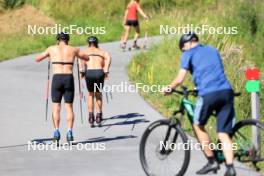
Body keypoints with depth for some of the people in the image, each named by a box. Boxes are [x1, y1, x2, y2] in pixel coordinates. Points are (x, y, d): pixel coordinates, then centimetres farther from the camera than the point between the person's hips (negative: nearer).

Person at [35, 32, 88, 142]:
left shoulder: (52, 49, 8)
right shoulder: (73, 50, 10)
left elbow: (37, 59, 18)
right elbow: (87, 58, 26)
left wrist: (48, 55, 35)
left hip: (57, 79, -1)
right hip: (69, 79, 1)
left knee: (56, 107, 8)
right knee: (69, 107, 7)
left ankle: (56, 131, -4)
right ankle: (69, 132, -5)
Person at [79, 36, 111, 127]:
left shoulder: (85, 51, 20)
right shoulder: (101, 51, 22)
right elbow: (108, 57, 0)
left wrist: (82, 70, -4)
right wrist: (106, 70, -3)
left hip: (89, 73, -1)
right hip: (99, 73, 1)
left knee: (90, 94, 21)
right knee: (98, 95, 21)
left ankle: (91, 117, 12)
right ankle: (99, 116, 13)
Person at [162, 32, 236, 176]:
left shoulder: (189, 54, 9)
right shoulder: (212, 50, 26)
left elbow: (179, 79, 2)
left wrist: (168, 89, 20)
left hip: (208, 94, -5)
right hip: (226, 91, 5)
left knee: (198, 126, 17)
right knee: (223, 133, 6)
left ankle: (212, 162, 15)